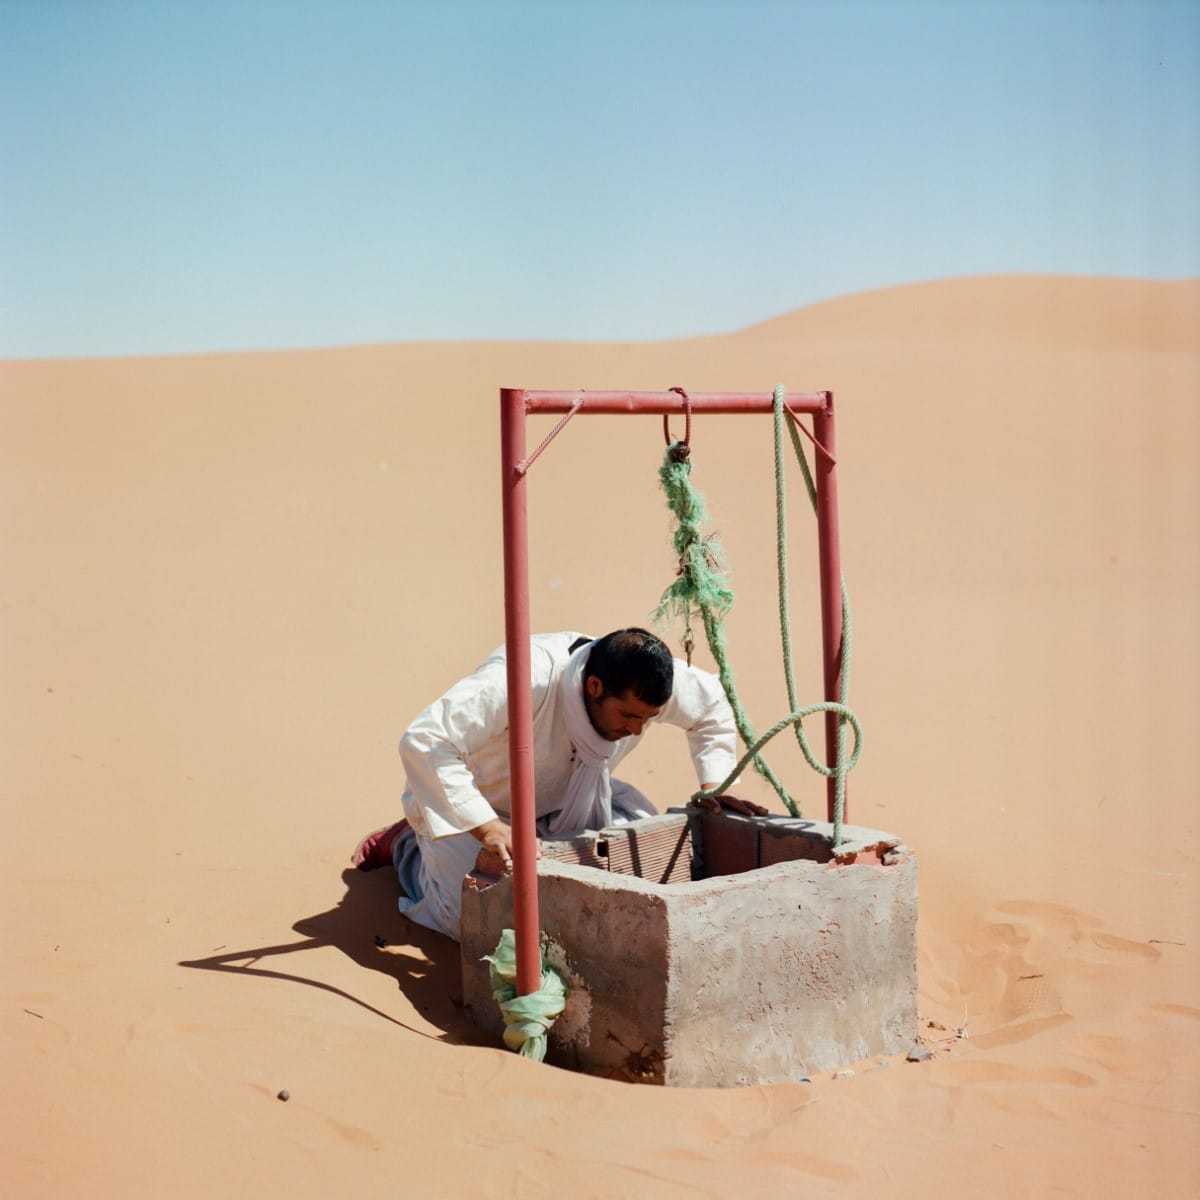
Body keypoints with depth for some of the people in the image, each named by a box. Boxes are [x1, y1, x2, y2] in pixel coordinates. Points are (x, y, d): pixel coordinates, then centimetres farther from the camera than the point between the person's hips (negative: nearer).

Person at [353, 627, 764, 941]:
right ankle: (407, 844, 11)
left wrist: (714, 785, -12)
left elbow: (711, 706, 1)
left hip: (561, 798, 6)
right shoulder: (527, 678, -43)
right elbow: (423, 742, -46)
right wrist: (487, 829, -48)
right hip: (472, 799, -6)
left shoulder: (643, 682, -23)